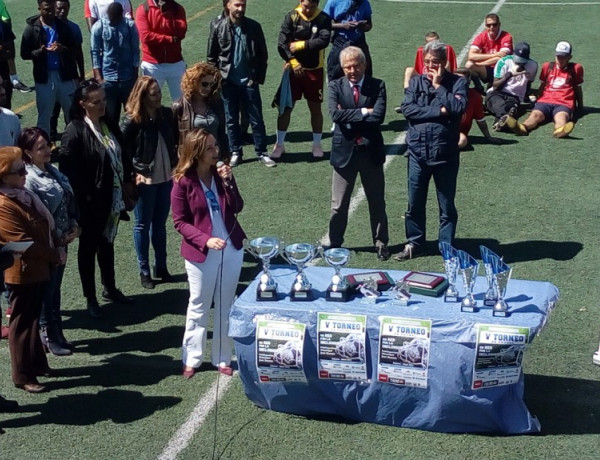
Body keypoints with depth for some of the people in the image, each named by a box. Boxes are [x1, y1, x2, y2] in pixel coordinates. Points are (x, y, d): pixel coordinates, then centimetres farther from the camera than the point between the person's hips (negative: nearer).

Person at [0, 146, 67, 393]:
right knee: (22, 324, 1)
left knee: (32, 319, 20)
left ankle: (38, 364, 32)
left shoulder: (24, 195, 7)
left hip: (37, 269, 9)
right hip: (21, 273, -9)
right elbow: (24, 243, -24)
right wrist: (55, 256, -15)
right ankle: (23, 376, 10)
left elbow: (45, 227, 16)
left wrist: (58, 249, 3)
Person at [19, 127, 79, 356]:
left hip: (62, 241, 8)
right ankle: (49, 338, 19)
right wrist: (56, 238, -15)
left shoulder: (53, 171, 6)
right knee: (46, 292, 6)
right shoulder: (28, 179, -20)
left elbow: (69, 201, 12)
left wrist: (73, 225, -1)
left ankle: (57, 334, 30)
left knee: (55, 289, 18)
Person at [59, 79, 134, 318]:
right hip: (90, 202, -7)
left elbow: (121, 156, 14)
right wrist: (85, 198, -20)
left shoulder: (108, 125, 4)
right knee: (88, 246, 9)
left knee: (107, 242, 22)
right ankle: (90, 298, 21)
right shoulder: (75, 132, -19)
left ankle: (109, 288, 39)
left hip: (113, 198, 7)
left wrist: (129, 177, 4)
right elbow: (68, 169, -20)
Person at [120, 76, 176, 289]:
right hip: (145, 181, -5)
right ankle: (144, 271, 19)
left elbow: (174, 141, 12)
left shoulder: (167, 114, 0)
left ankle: (161, 266, 27)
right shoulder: (132, 121, -15)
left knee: (160, 224, 16)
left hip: (166, 178, 5)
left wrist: (175, 165, 5)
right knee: (143, 225, 8)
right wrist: (133, 174, -13)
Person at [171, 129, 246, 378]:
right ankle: (192, 359, 22)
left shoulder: (221, 174, 0)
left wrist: (228, 182, -16)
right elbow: (179, 221, -10)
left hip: (231, 249, 4)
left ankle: (222, 358, 23)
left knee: (226, 305, 11)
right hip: (200, 253, -4)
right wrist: (205, 240, -22)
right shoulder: (183, 182, -13)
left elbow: (237, 207, -3)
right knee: (198, 306, 8)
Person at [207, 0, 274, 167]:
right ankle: (235, 153, 21)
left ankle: (262, 153, 15)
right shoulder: (217, 26, -5)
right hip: (228, 82, 0)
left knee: (257, 120, 5)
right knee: (231, 120, 10)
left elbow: (262, 54, 2)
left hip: (249, 81, 0)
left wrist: (258, 77, -3)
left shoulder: (254, 26, -4)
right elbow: (211, 56, 1)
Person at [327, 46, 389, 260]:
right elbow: (335, 114, -17)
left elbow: (378, 116, -17)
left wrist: (349, 117, -16)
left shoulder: (377, 86, -3)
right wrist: (363, 112, -17)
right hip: (344, 151, 0)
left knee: (377, 202, 11)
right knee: (339, 204, 9)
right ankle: (335, 244, 23)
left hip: (371, 150, 0)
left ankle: (381, 243, 25)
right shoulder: (335, 86, -1)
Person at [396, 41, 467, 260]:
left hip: (445, 154, -2)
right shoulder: (416, 82, 6)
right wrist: (439, 111, -15)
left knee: (447, 205, 8)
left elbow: (459, 107, -18)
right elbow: (408, 109, -9)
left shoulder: (457, 82, 0)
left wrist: (438, 85, -11)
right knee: (414, 203, 11)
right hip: (418, 152, 2)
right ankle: (414, 244, 26)